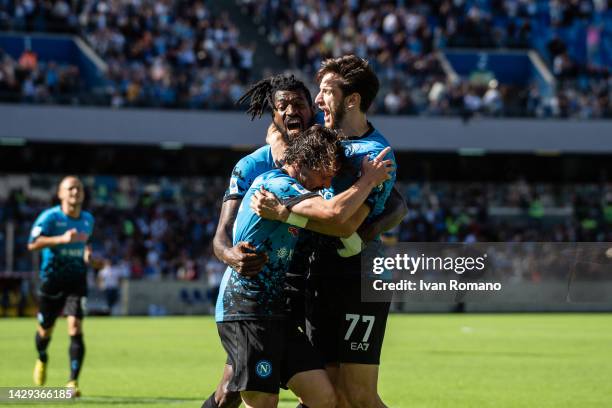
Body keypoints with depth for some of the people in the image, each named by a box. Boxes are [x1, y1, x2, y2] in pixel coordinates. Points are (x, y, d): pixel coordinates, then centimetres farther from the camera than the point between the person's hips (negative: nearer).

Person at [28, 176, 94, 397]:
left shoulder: (88, 219, 7)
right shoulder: (50, 217, -10)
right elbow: (32, 244, -22)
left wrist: (87, 252, 4)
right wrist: (62, 239, -32)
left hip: (77, 281, 2)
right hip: (51, 280, -2)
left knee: (75, 329, -16)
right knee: (45, 330, 12)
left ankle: (73, 382, -15)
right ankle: (42, 359, 47)